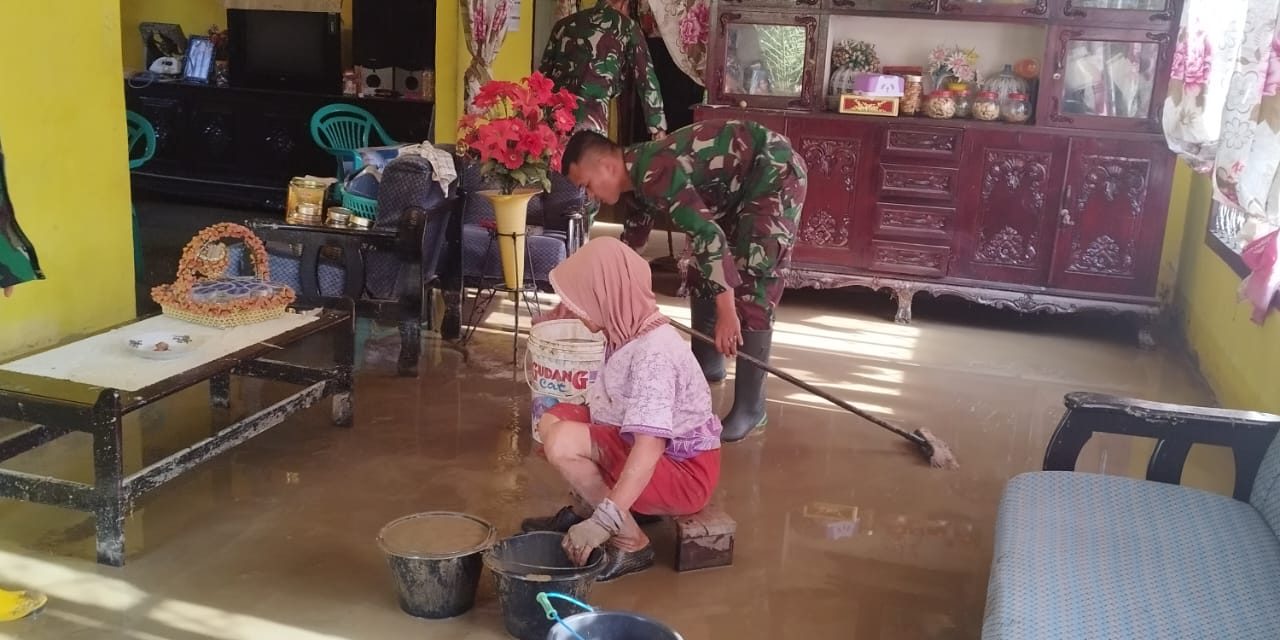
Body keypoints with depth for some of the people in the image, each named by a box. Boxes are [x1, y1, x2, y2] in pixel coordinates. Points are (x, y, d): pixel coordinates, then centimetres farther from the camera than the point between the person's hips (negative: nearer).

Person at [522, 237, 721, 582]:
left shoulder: (653, 354, -29)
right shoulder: (631, 333, 0)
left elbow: (649, 449, -37)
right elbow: (613, 406, 9)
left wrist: (603, 522, -41)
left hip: (682, 471, -9)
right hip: (643, 446, 9)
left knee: (563, 444, -23)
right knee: (553, 420, 3)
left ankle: (631, 543, -9)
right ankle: (584, 507, 20)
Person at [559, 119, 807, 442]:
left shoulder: (653, 173, -27)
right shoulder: (640, 171, 4)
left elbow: (708, 235, -35)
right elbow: (633, 238, 23)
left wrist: (726, 313, -36)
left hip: (776, 171, -10)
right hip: (739, 182, 10)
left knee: (751, 282, -15)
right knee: (702, 270, 14)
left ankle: (750, 407, -11)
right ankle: (708, 363, 32)